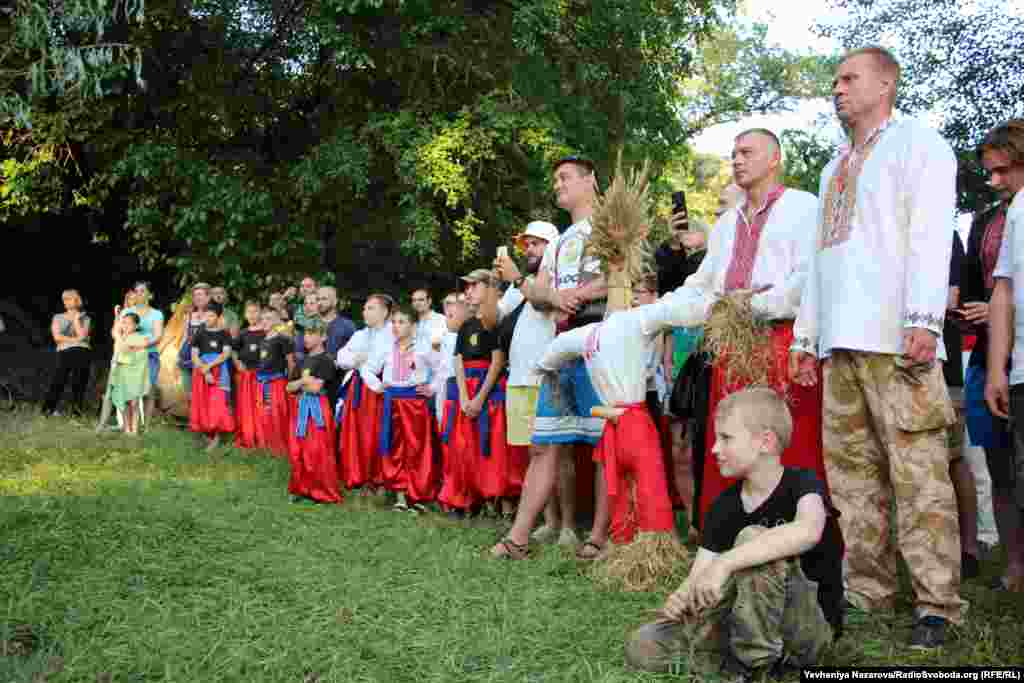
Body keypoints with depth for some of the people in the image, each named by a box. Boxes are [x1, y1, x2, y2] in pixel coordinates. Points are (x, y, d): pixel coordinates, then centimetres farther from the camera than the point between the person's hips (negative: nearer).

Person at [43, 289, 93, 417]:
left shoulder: (85, 318, 12)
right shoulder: (58, 318, 15)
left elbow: (82, 335, -5)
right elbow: (57, 336, 1)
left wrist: (76, 318, 1)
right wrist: (75, 339, -3)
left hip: (82, 353, 0)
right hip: (64, 353, 0)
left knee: (79, 382, -3)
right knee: (58, 381, -8)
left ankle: (77, 410, 3)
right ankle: (49, 409, -3)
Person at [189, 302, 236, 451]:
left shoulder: (224, 334, 2)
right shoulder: (200, 334, 8)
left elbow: (226, 354, -9)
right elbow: (194, 356, 2)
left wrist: (209, 365, -18)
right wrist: (205, 371, -12)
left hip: (219, 372, -3)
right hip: (201, 371, 3)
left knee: (218, 403, -9)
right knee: (203, 404, 1)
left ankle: (217, 436, -5)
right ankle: (208, 434, 9)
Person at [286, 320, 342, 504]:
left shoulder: (325, 360, -10)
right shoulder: (305, 360, 15)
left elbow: (316, 387, -19)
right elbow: (290, 387, 14)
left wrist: (300, 383, -1)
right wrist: (304, 381, -4)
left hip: (318, 409, -8)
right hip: (303, 408, 8)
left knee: (318, 452, -5)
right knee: (298, 451, 8)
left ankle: (324, 491, 4)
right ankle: (302, 488, 19)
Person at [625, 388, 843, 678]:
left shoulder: (802, 484, -15)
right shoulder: (724, 506, 0)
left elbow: (808, 531, -40)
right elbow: (698, 577, -5)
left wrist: (725, 563, -45)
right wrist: (681, 598, -30)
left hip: (811, 627, -5)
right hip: (746, 623, 5)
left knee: (752, 538, -30)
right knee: (642, 647, -9)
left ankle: (753, 659, -18)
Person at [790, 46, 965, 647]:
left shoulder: (917, 142, 6)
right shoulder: (835, 168, 28)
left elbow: (930, 232, -7)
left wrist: (924, 318, -19)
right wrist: (807, 335, 18)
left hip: (895, 337, -7)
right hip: (840, 341, 8)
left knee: (918, 473, -9)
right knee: (852, 471, 6)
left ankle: (936, 605, -4)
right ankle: (869, 592, 13)